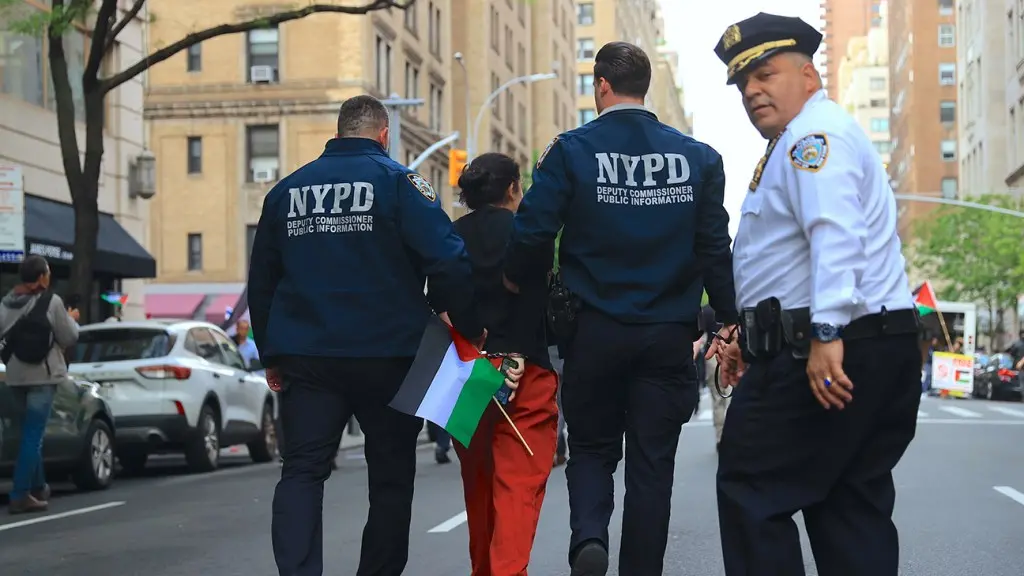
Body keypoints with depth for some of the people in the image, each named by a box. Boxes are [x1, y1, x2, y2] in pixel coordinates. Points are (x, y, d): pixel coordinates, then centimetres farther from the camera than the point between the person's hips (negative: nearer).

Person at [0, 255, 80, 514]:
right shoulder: (51, 302, -12)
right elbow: (69, 338, -6)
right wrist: (71, 321, 12)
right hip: (42, 375, -6)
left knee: (31, 433, 20)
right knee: (33, 435, -5)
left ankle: (37, 487, 27)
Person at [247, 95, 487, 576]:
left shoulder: (287, 190, 12)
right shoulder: (397, 181, -3)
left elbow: (261, 280, 17)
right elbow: (447, 260, -12)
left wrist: (271, 356, 23)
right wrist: (470, 327, -1)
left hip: (304, 358, 3)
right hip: (386, 356, -3)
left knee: (301, 471, 1)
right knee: (391, 474, 9)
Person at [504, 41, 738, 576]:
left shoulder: (572, 150, -6)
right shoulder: (697, 156, 1)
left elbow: (532, 231, -6)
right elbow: (715, 246, 1)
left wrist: (512, 277, 14)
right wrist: (729, 320, 9)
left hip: (595, 328, -1)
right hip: (668, 332, 1)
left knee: (592, 448, 15)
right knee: (652, 462, 10)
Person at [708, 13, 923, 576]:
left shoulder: (814, 132, -9)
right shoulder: (799, 143, 25)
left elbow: (835, 236, -24)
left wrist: (826, 336, -32)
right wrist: (753, 340, 28)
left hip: (831, 355, -11)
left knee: (750, 491, -4)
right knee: (851, 506, 10)